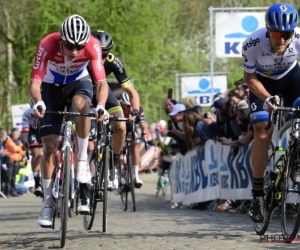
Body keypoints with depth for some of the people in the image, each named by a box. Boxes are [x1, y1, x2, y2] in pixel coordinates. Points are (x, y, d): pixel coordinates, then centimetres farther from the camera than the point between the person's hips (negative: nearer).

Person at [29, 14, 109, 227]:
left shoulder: (93, 46, -31)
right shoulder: (48, 45, -34)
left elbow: (102, 83, -34)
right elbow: (35, 82, -37)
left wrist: (101, 106, -53)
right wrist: (38, 103, -57)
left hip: (79, 82, 0)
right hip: (51, 86, 0)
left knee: (81, 105, -37)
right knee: (50, 146, -7)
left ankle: (83, 159, -20)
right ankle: (48, 202, 3)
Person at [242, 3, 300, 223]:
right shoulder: (253, 44, -34)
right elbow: (250, 77, -18)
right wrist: (267, 99, -33)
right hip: (263, 82, -1)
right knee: (262, 135, -13)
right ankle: (258, 192, 0)